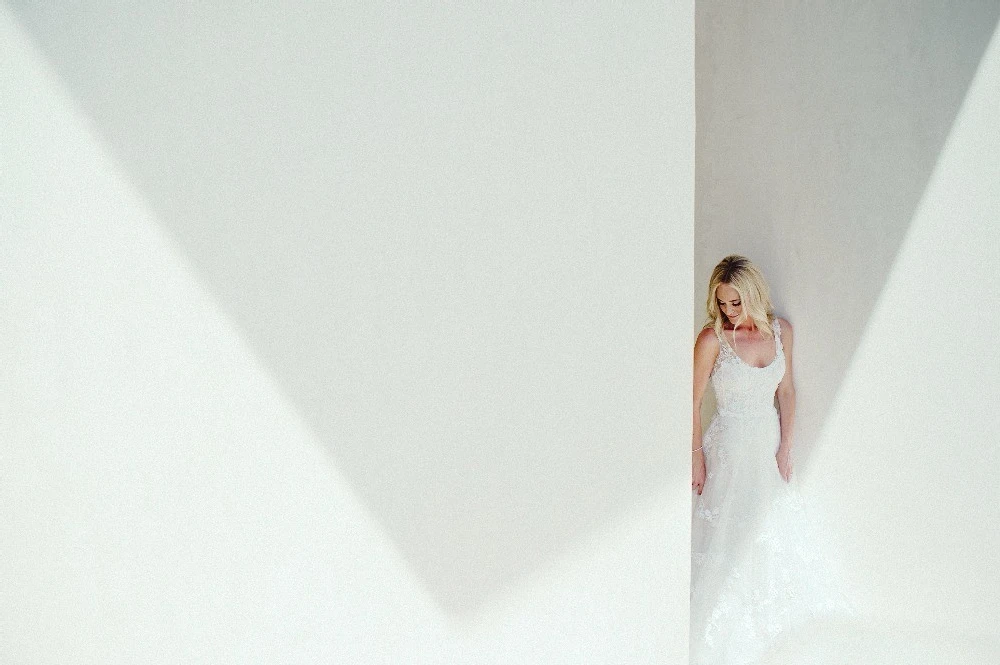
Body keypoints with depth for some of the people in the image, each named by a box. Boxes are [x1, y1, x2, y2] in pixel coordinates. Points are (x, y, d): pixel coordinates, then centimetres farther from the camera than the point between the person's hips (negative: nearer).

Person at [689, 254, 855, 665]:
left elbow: (786, 391, 4)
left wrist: (785, 446, 0)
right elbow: (694, 402, -13)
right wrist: (697, 458, -12)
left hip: (770, 442, 5)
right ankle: (725, 629, 24)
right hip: (729, 446, -5)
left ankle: (770, 613, 44)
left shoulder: (781, 331, -5)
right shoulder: (712, 339, -19)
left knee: (776, 528, 20)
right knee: (728, 536, 5)